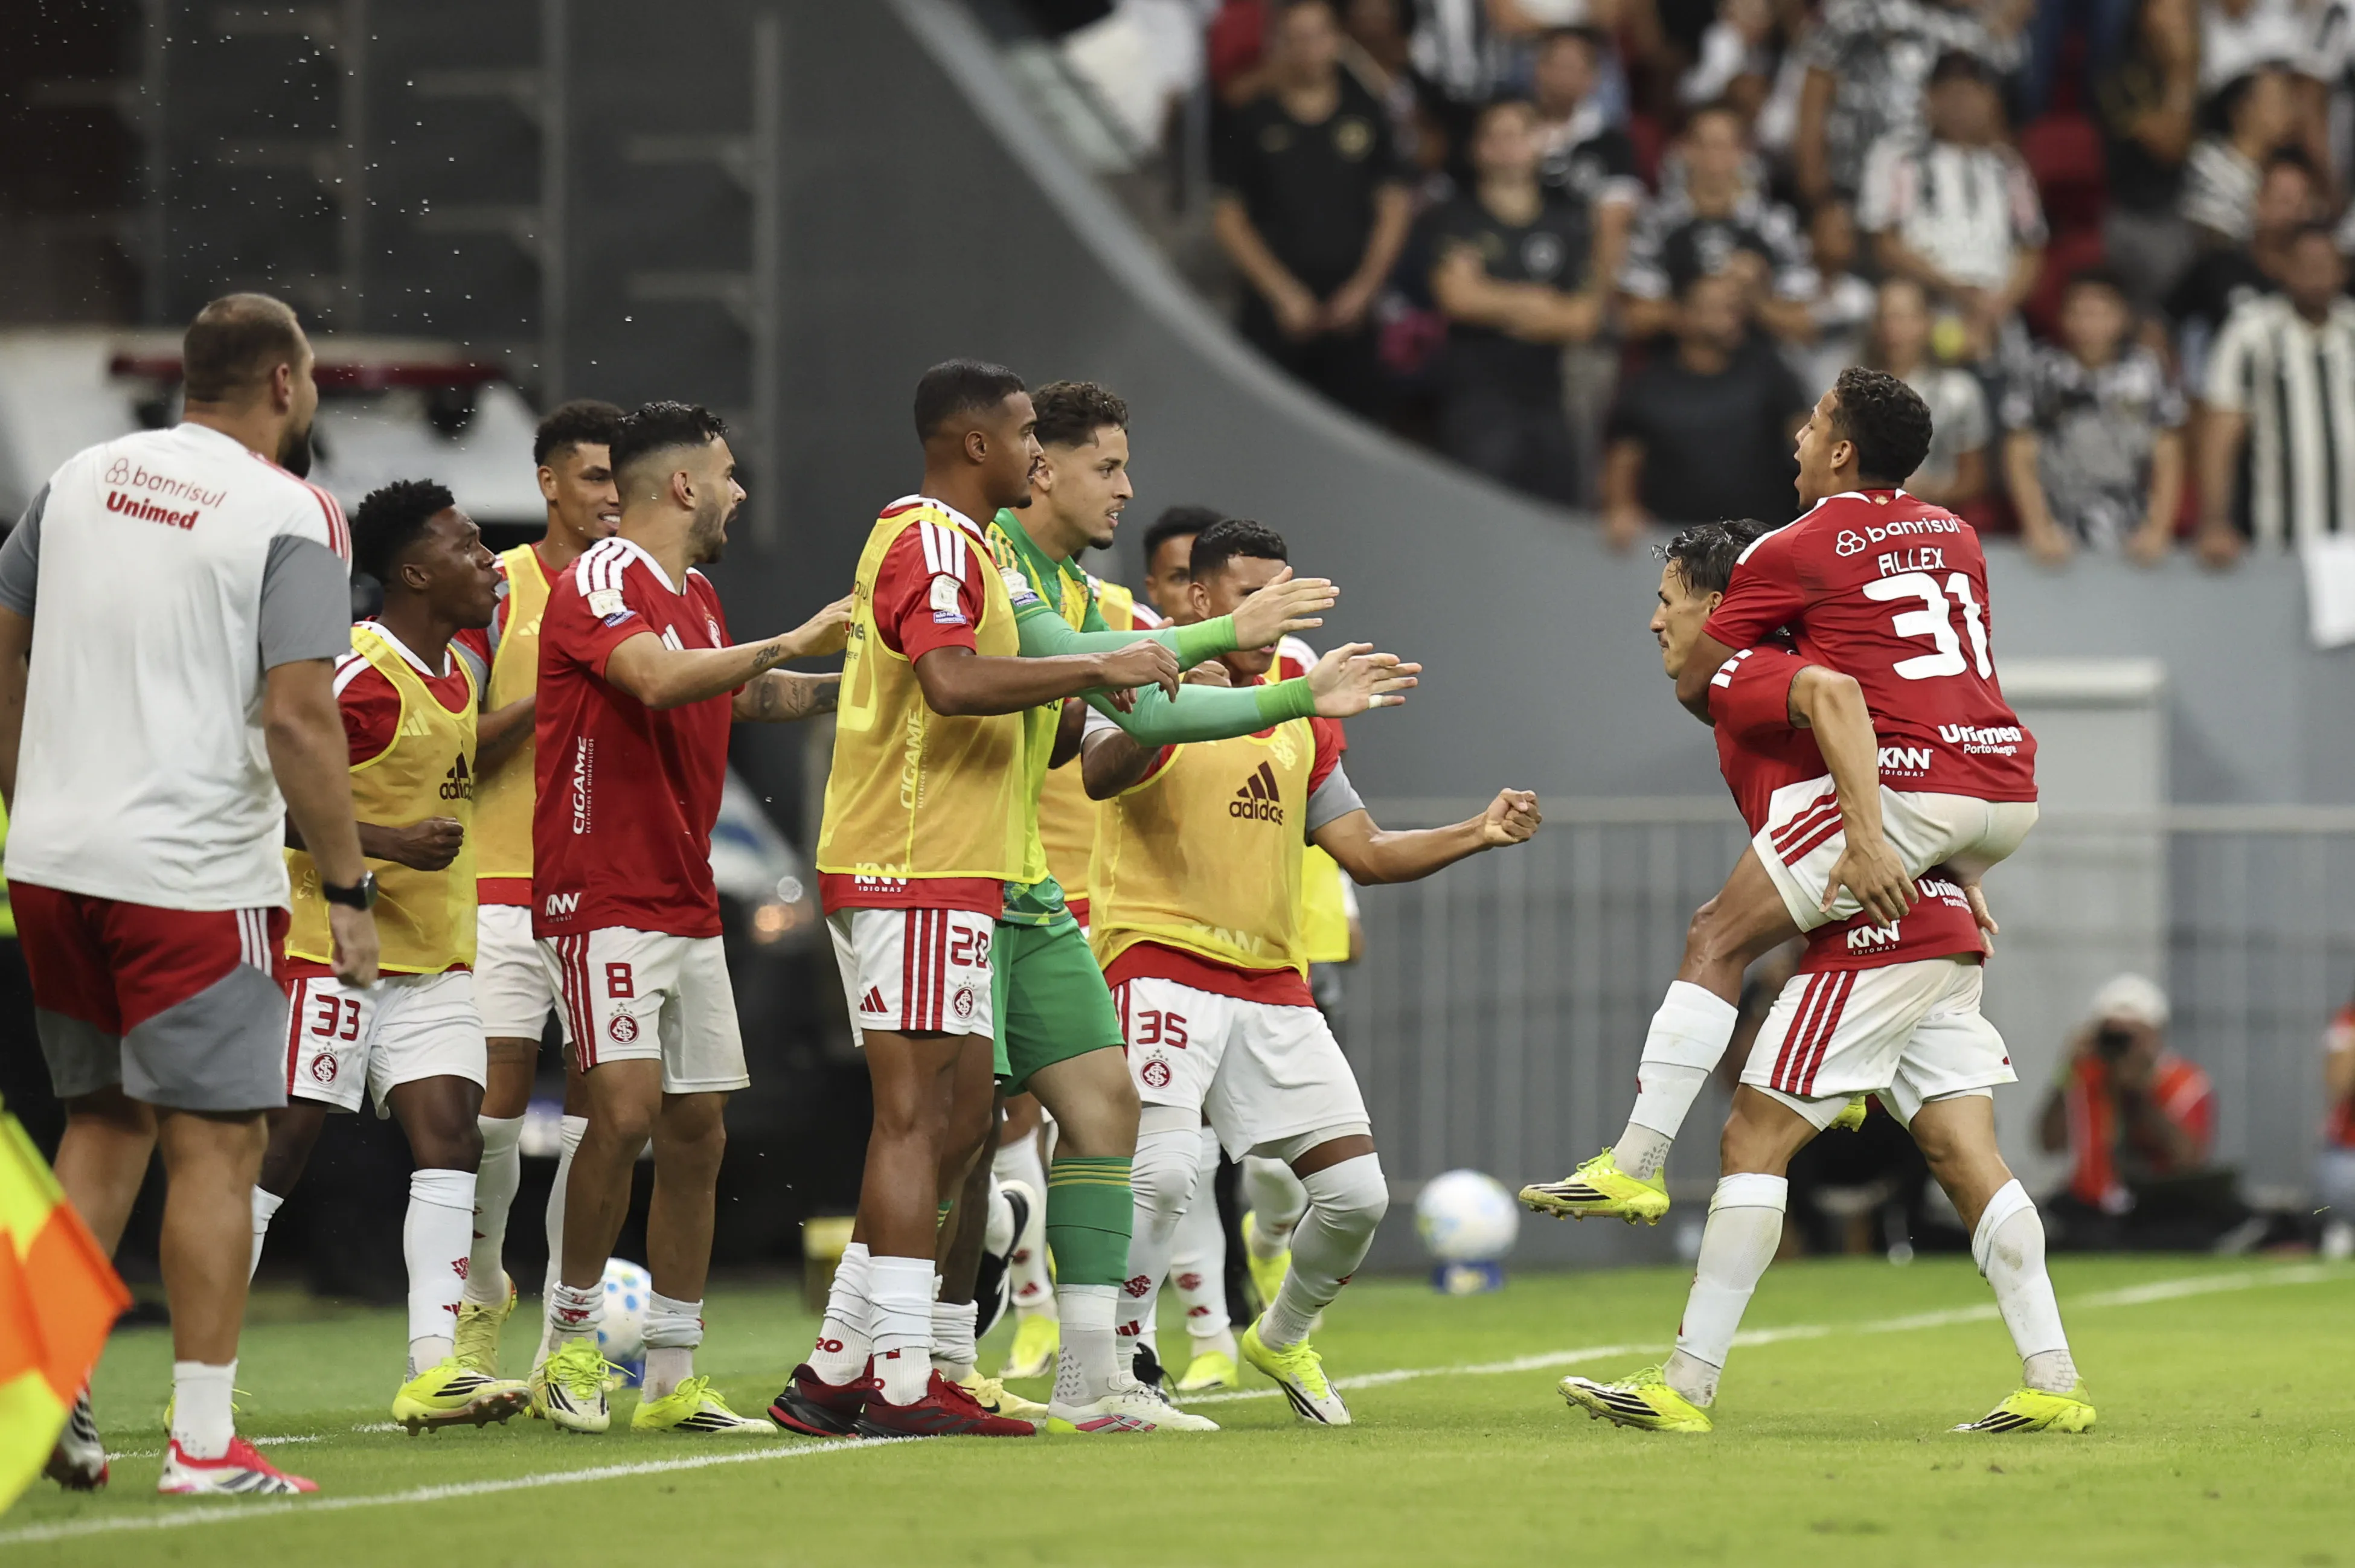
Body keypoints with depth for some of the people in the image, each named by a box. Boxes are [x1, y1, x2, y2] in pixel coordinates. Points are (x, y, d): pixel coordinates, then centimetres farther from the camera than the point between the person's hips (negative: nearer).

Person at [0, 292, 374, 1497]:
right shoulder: (292, 517, -9)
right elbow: (297, 719, -16)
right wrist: (348, 888, -9)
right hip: (191, 876, -6)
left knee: (104, 1118, 19)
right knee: (216, 1140, -1)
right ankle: (203, 1443, -2)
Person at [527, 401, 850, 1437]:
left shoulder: (696, 597, 18)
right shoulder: (604, 579, -11)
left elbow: (742, 697, 36)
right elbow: (657, 679, -29)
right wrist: (790, 643, -23)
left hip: (687, 908, 9)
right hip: (603, 901, -9)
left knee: (696, 1132, 5)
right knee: (626, 1109, -17)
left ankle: (673, 1379, 9)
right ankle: (571, 1342, -2)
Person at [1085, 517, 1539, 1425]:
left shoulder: (1299, 720, 19)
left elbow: (1366, 853, 20)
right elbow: (1100, 774, -23)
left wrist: (1478, 834, 6)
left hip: (1273, 982, 6)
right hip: (1163, 963, -6)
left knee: (1357, 1194, -1)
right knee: (1162, 1173, -26)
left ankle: (1281, 1340, 26)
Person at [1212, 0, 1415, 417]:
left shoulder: (1366, 115, 9)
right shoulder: (1250, 123, 4)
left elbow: (1395, 209, 11)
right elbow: (1227, 218, 2)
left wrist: (1364, 287, 0)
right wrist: (1283, 293, -5)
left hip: (1350, 313, 2)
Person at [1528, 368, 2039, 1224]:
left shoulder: (1791, 553, 3)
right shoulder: (1956, 537, 20)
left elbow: (1693, 686, 11)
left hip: (1911, 786, -7)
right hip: (2010, 792, 7)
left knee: (1718, 938, -2)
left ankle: (1636, 1164, -9)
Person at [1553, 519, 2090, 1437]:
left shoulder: (1741, 680, -5)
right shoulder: (1776, 689, 24)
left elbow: (1834, 693, -25)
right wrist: (1954, 881, 23)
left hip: (1875, 939, -10)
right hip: (1942, 932, 10)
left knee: (1754, 1142, -5)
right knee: (1963, 1154, 5)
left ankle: (1687, 1387, -6)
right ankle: (2055, 1384, -2)